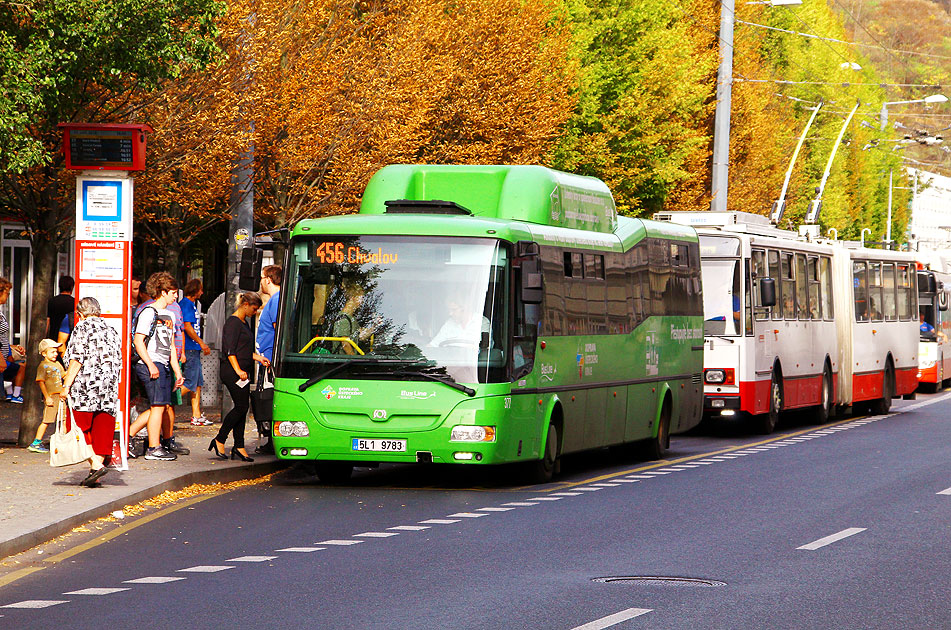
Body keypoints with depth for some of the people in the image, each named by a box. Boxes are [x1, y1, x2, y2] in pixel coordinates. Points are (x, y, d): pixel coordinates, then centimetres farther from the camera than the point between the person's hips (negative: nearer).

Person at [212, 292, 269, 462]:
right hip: (231, 372, -10)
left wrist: (258, 358, 13)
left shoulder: (244, 323, 19)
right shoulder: (233, 322, -11)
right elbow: (229, 350, -17)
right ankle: (219, 440, 0)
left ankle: (239, 447, 8)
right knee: (241, 407, -10)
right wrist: (238, 370, -21)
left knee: (242, 408, 7)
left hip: (242, 373, 10)